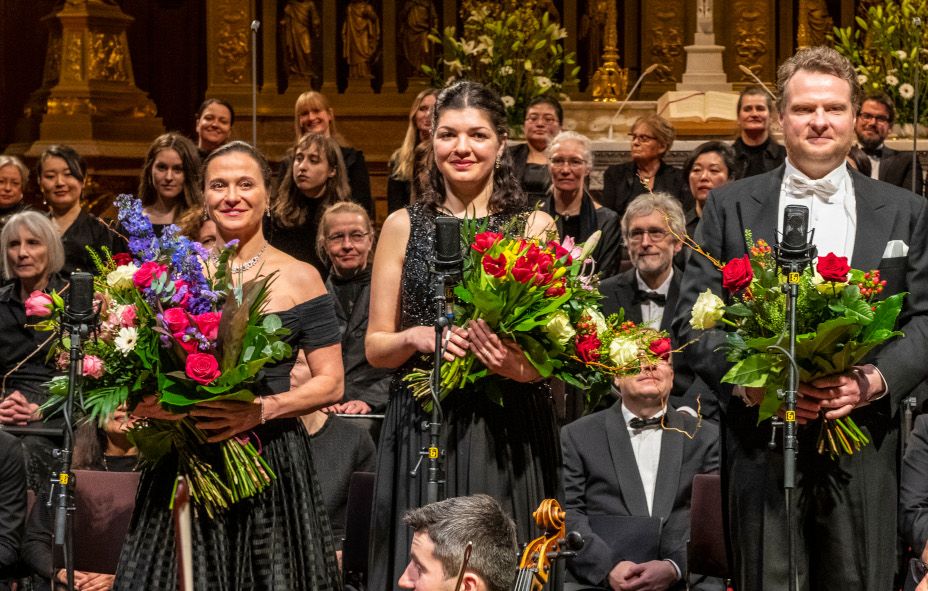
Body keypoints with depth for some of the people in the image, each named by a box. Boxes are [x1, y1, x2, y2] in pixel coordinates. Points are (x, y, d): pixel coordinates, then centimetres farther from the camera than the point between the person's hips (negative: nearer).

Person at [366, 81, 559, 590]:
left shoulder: (536, 226, 5)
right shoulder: (403, 226, 7)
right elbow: (375, 348, 9)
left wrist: (524, 363, -16)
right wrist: (417, 337, -11)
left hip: (509, 432, -1)